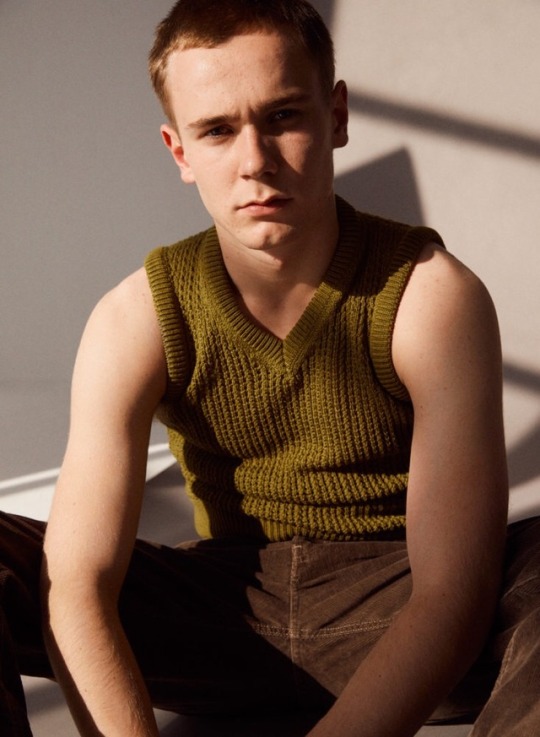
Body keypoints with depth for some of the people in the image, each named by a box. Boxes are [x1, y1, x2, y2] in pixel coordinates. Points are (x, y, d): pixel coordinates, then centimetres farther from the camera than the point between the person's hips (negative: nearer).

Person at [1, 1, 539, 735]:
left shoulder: (430, 296, -15)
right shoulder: (138, 321, -9)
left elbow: (450, 590, -21)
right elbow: (76, 586, -17)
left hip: (396, 619, -2)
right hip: (229, 612, 2)